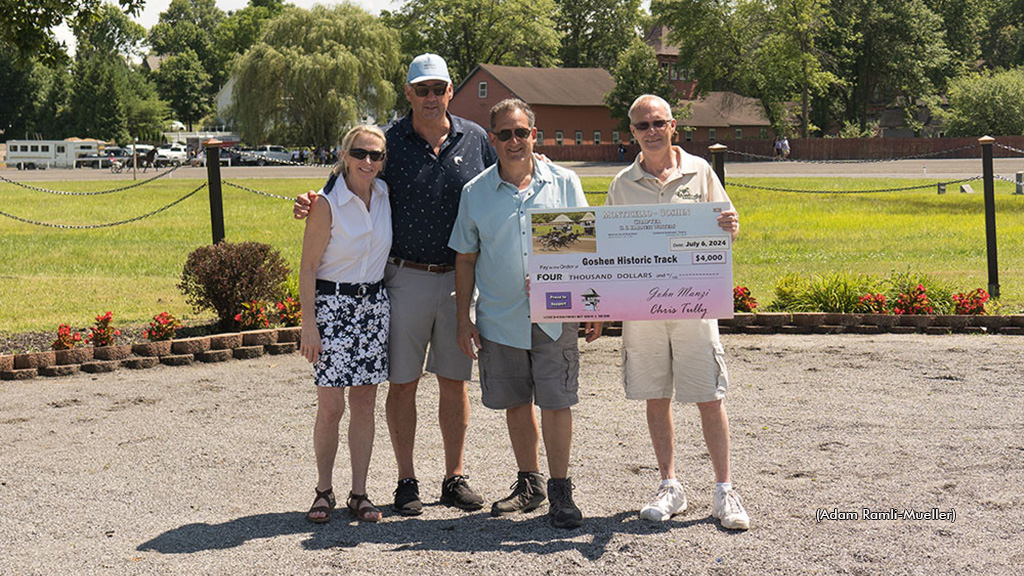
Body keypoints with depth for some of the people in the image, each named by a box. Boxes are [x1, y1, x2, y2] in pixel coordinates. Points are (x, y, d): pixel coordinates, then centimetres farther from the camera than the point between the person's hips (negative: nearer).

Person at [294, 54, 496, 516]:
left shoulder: (475, 139, 7)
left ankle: (454, 479, 19)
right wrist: (314, 204, -13)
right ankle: (406, 482, 14)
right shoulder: (389, 141, 1)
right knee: (402, 382, 3)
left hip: (459, 278, 2)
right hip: (406, 278, -1)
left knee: (454, 381, 8)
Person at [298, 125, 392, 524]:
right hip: (332, 305, -5)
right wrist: (309, 325, -14)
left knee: (365, 402, 6)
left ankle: (359, 494, 12)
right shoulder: (327, 204, -11)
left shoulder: (384, 195, 4)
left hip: (375, 303, 5)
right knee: (331, 406, -4)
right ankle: (324, 491, 11)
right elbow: (307, 269, -10)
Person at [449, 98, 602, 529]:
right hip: (500, 319, 2)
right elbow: (465, 259, 9)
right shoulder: (476, 193, 5)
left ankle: (560, 491, 6)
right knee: (516, 403, 11)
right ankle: (528, 484, 26)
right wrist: (463, 319, 4)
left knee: (556, 402, -3)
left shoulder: (565, 184, 3)